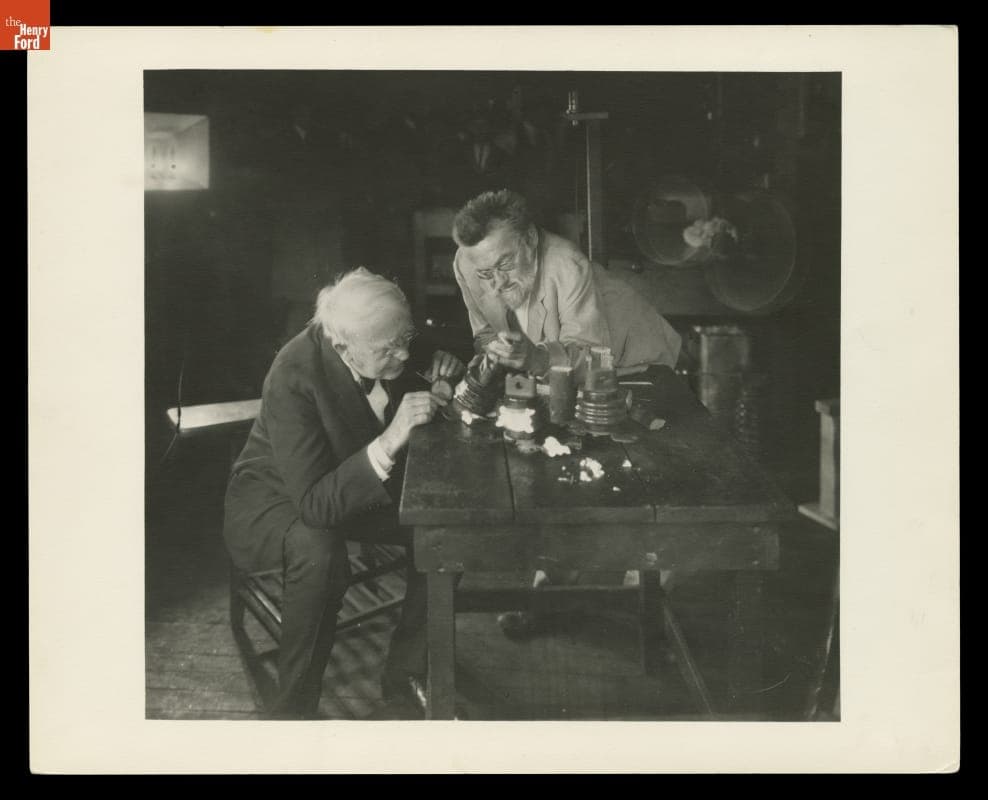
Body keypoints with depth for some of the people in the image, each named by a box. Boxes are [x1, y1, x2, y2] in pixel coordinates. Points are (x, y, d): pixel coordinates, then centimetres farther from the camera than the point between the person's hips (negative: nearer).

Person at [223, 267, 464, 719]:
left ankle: (405, 673, 1)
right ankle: (293, 711, -19)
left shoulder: (391, 344, -15)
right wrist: (390, 441, -46)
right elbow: (315, 504, -37)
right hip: (276, 495, -6)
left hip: (363, 483, 6)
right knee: (319, 552, -38)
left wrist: (443, 374, -16)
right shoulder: (294, 377, -34)